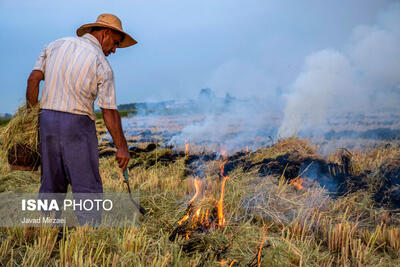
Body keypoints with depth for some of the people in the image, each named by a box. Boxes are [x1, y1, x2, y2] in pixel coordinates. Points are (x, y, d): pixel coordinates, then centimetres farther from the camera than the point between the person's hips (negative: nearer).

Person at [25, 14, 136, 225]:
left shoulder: (56, 45, 11)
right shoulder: (102, 64, -4)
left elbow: (33, 79, 3)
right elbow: (109, 112, -6)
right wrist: (121, 147, 0)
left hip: (47, 120, 6)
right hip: (77, 123, -6)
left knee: (51, 184, 14)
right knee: (87, 186, 1)